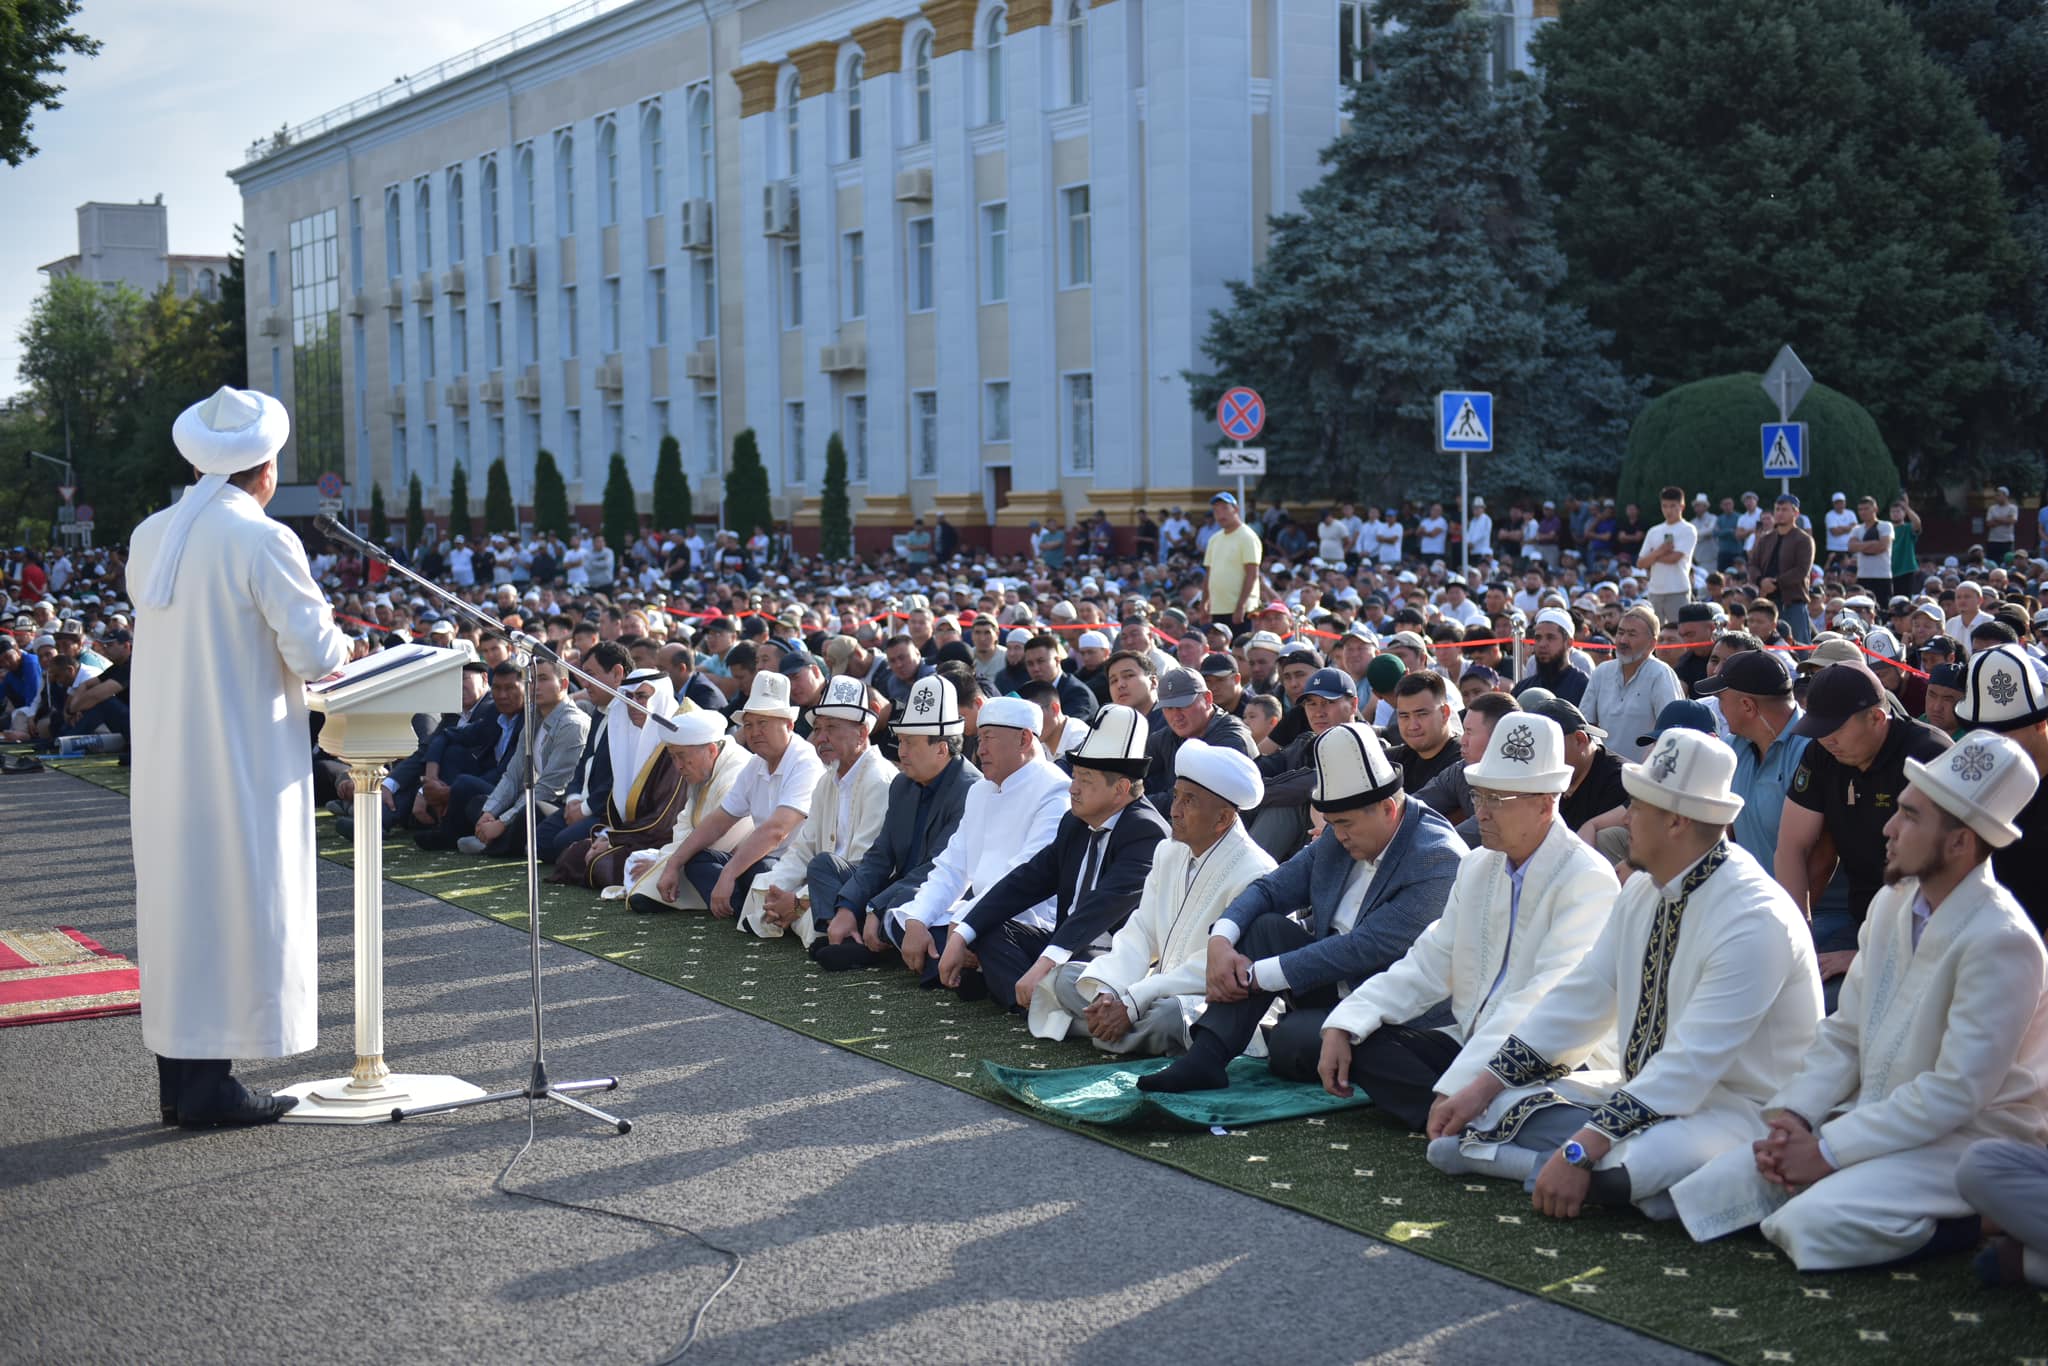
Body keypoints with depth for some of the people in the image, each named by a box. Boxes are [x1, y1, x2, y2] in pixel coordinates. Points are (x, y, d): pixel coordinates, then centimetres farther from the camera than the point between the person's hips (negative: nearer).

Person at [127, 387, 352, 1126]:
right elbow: (313, 651, -15)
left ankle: (177, 1078, 18)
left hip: (164, 759, 7)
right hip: (241, 764, -7)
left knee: (177, 903, 12)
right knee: (237, 907, 1)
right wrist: (340, 644, 6)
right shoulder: (262, 540, -14)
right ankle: (210, 1083, 3)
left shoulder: (150, 537, 7)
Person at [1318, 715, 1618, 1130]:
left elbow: (1542, 1002, -23)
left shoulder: (1587, 880, -14)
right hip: (1470, 1043, 9)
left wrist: (1454, 1089, -31)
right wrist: (1342, 1027, -6)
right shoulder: (1477, 866, 12)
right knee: (1360, 1041, -12)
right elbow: (1427, 965, 11)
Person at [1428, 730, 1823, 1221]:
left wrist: (1581, 1153, -33)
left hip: (1737, 1109, -9)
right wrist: (1483, 1086, 0)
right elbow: (1582, 997, 9)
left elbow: (1690, 1065, -28)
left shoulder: (1753, 920, -23)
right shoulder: (1643, 890, 4)